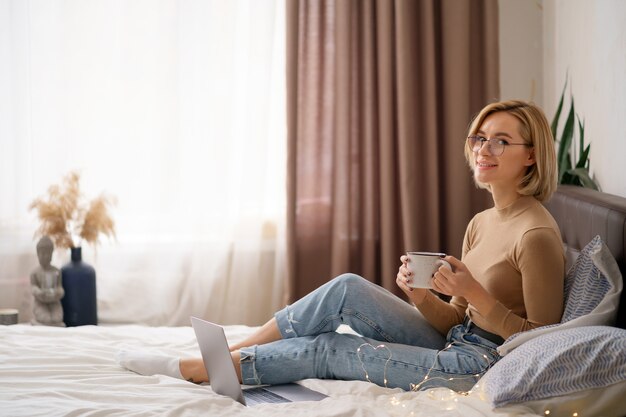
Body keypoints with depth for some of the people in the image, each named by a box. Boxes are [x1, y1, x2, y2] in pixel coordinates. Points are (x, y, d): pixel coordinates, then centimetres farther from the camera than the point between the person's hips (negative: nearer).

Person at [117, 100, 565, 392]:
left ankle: (191, 369, 4)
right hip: (454, 347, 7)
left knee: (326, 349, -9)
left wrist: (474, 293, -23)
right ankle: (227, 351, 0)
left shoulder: (536, 234, -17)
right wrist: (419, 294, -9)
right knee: (348, 288, -8)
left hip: (484, 367, -7)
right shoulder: (481, 223, 10)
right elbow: (456, 319, 11)